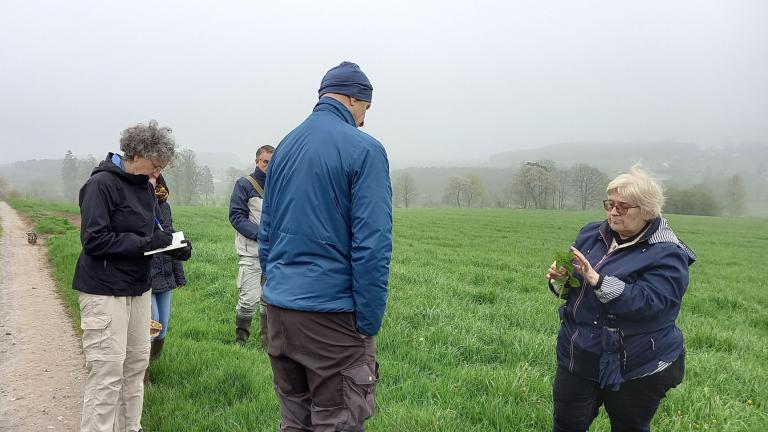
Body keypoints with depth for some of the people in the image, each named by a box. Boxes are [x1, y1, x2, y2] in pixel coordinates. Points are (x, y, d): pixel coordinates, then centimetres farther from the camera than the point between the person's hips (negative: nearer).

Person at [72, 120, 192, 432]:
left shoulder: (145, 186, 10)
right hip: (105, 290, -8)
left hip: (138, 288, 8)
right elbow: (94, 240, -20)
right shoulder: (101, 184, -14)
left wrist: (174, 247, 0)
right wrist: (146, 243, -22)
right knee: (108, 370, -7)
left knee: (137, 363, 12)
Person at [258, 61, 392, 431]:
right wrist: (369, 324, -11)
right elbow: (372, 244, -16)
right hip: (331, 313, -7)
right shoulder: (364, 149, -10)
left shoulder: (285, 146, 12)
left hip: (279, 306, 7)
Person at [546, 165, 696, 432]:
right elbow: (571, 289, 10)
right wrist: (560, 279, -14)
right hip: (578, 357, 5)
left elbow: (647, 302, -29)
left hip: (635, 370, -5)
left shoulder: (667, 254, -15)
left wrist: (597, 280, -38)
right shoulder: (592, 234, 3)